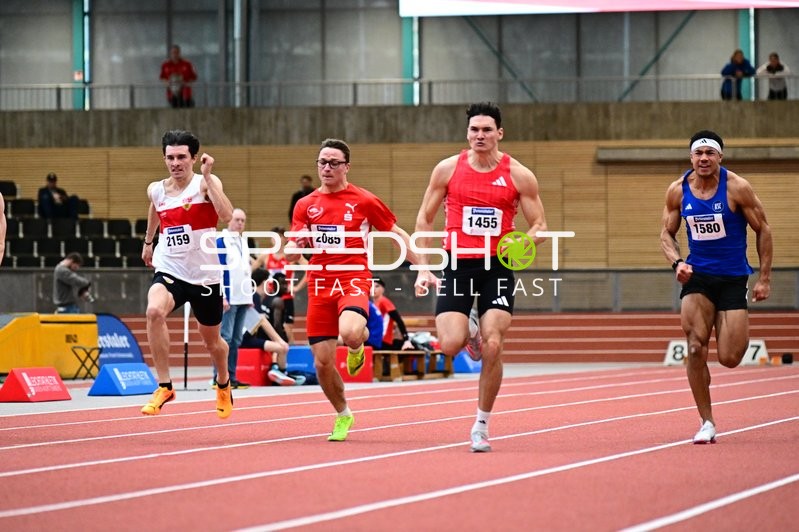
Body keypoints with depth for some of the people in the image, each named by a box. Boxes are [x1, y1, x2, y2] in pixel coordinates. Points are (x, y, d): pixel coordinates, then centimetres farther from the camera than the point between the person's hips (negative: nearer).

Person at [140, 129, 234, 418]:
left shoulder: (206, 183, -10)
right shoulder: (156, 190, 2)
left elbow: (226, 215, -29)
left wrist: (207, 177, -30)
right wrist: (148, 241, 38)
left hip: (204, 275, -2)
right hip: (169, 270, 2)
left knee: (212, 340, 15)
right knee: (154, 310, -32)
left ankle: (223, 384, 49)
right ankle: (164, 386, -24)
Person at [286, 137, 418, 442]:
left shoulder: (364, 201, 1)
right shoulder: (305, 205, 10)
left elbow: (398, 234, 9)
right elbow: (290, 253, 9)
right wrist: (296, 246, -15)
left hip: (353, 280, -3)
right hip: (319, 285, 3)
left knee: (350, 333, -34)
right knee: (322, 362, 0)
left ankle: (358, 345, 6)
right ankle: (343, 416, 25)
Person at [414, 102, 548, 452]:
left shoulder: (518, 176, -1)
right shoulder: (448, 169, 1)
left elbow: (540, 226, 5)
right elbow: (424, 219, 8)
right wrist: (424, 268, 0)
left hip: (497, 267, -1)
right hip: (457, 265, 1)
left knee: (492, 347, -12)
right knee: (450, 345, -15)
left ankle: (482, 424, 2)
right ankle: (469, 330, 24)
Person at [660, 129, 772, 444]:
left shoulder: (737, 188, -11)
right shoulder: (678, 191, -3)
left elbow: (763, 230, -3)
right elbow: (667, 233, 8)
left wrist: (765, 278, -6)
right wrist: (676, 262, -13)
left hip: (733, 278, -2)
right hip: (697, 276, 2)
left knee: (730, 358, -5)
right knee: (695, 348, -15)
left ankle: (740, 331, 35)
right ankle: (706, 423, -3)